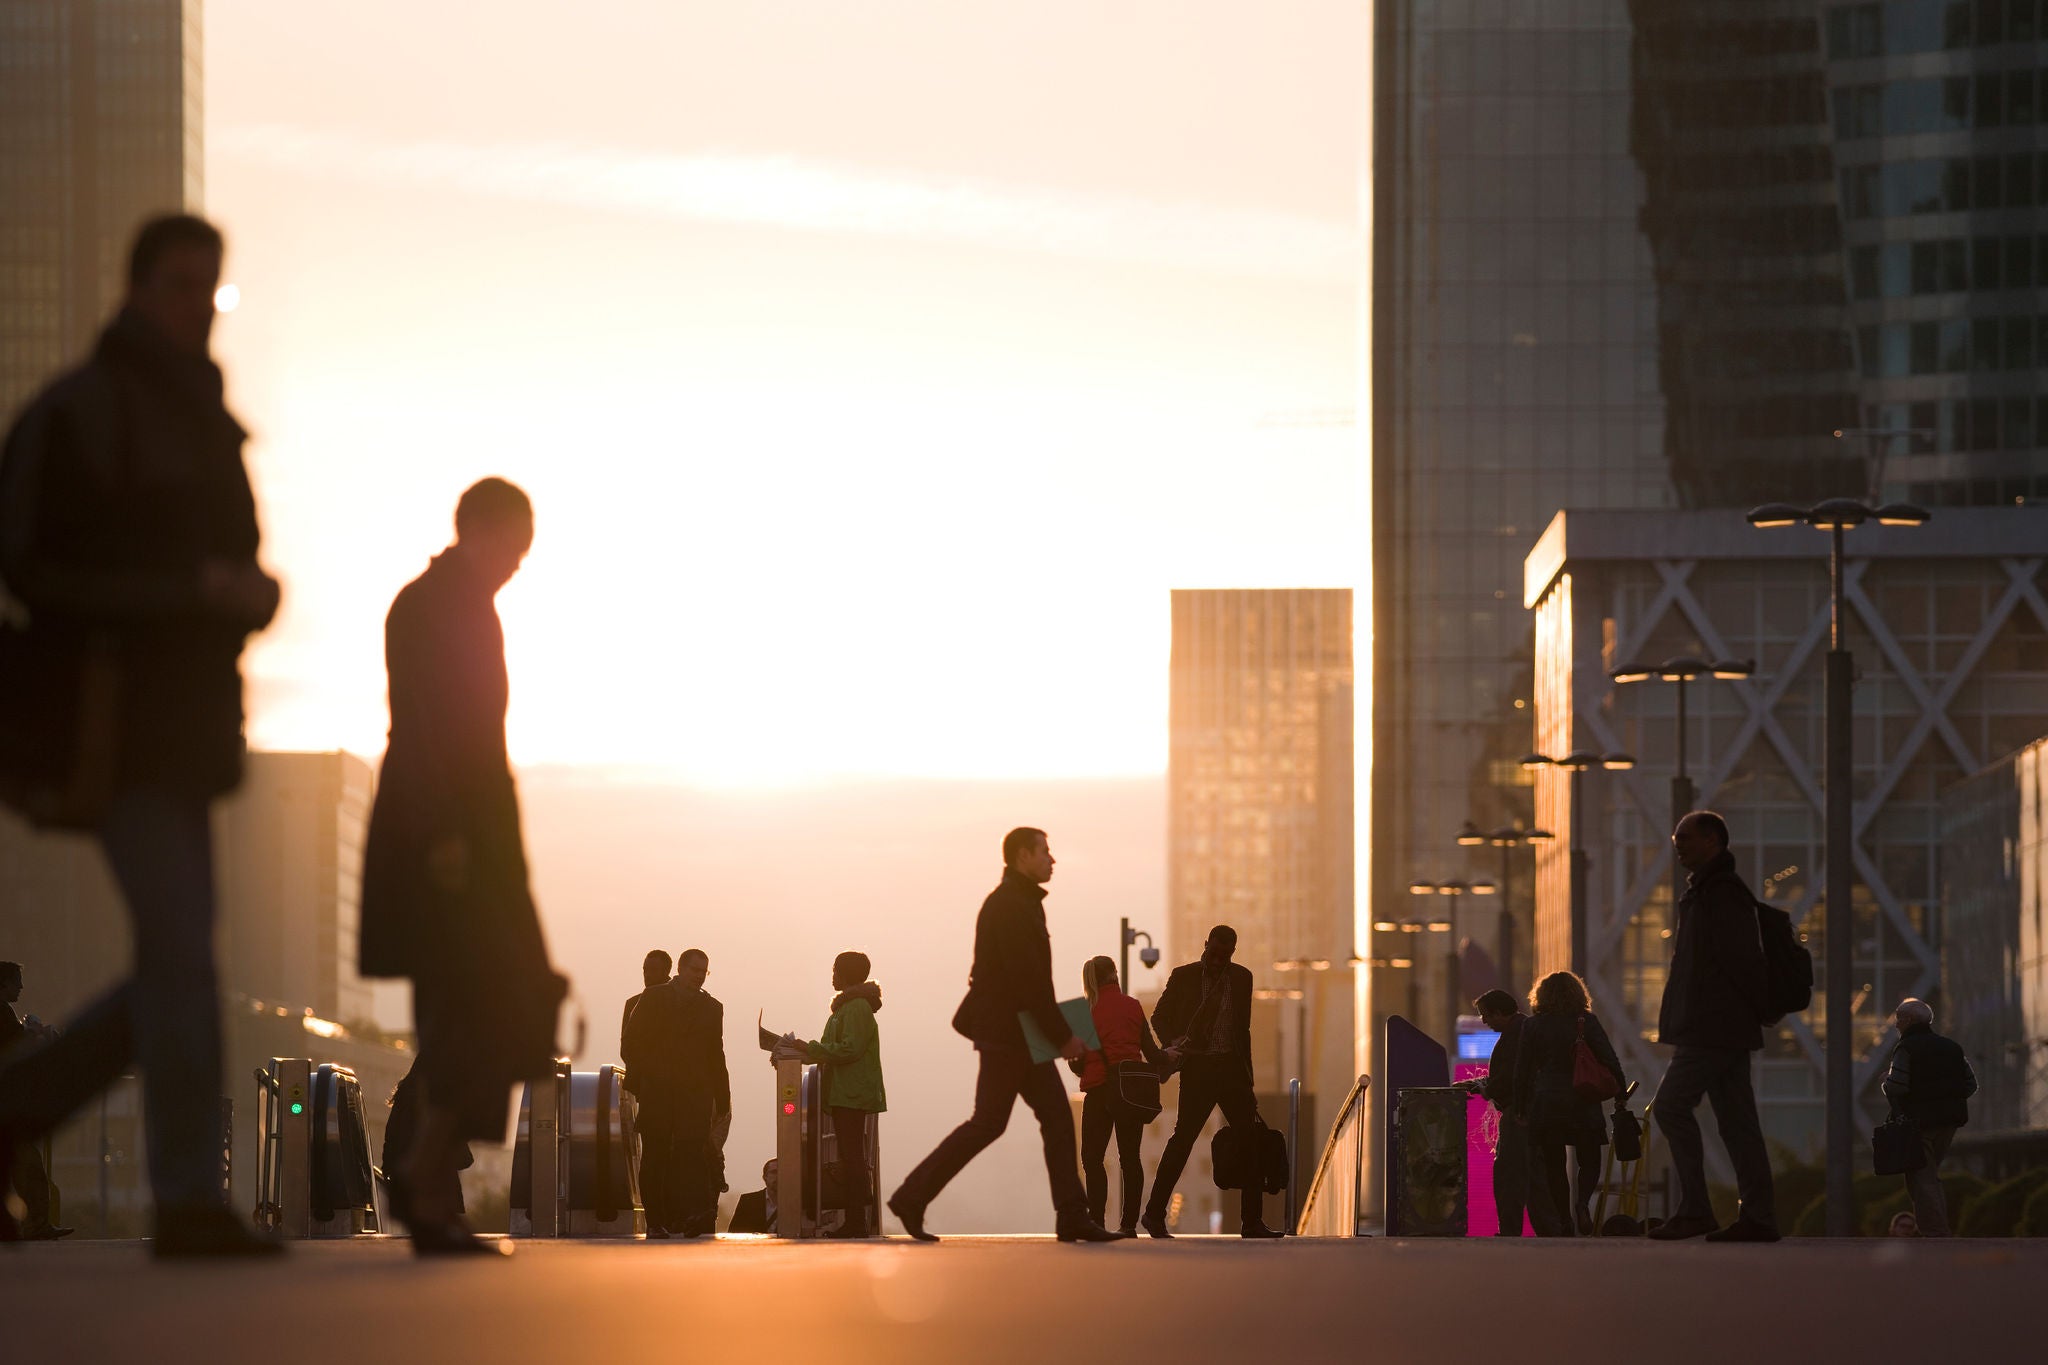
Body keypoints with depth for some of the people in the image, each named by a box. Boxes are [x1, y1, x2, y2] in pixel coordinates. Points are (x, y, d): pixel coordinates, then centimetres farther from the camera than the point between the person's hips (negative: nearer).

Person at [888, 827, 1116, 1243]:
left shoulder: (1019, 902, 17)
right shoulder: (1011, 906, -15)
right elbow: (1028, 979, -20)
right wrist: (1062, 1036, -19)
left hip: (1019, 1033, 10)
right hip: (1006, 1032, -10)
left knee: (1057, 1118, 4)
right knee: (988, 1122, -7)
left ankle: (1073, 1217, 1)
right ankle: (912, 1197, -1)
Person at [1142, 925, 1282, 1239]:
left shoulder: (1241, 977, 13)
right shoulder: (1184, 976, 3)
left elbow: (1243, 1028, 16)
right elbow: (1160, 1016, 9)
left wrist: (1248, 1081, 14)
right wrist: (1171, 1044, -12)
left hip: (1232, 1069, 4)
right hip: (1197, 1068, -4)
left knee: (1252, 1137, -1)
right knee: (1183, 1137, -8)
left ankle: (1252, 1222, 3)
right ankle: (1155, 1213, 0)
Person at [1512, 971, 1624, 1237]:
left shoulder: (1532, 1026, 2)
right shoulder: (1587, 1021, -1)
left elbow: (1522, 1071, 4)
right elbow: (1609, 1059, -3)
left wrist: (1520, 1110, 10)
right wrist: (1621, 1092, 9)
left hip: (1545, 1104, 1)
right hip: (1583, 1104, -1)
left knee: (1554, 1164, 9)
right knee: (1590, 1161, 11)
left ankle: (1565, 1226, 7)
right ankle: (1582, 1200, -17)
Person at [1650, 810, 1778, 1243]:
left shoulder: (1721, 893, -12)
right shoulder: (1706, 891, 21)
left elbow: (1744, 960, -19)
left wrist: (1759, 1010, -13)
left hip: (1714, 1027, -11)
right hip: (1726, 1029, 11)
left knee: (1671, 1105, -11)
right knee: (1736, 1120, 7)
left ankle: (1694, 1210, -13)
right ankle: (1758, 1217, 4)